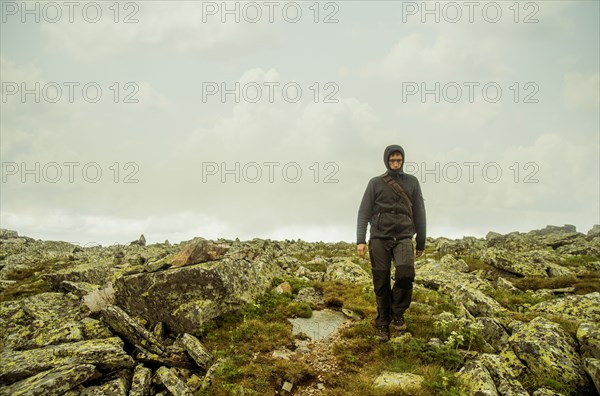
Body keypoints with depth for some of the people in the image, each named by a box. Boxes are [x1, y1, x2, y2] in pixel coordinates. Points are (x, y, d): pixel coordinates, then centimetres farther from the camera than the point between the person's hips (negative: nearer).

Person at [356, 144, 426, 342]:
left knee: (405, 274, -22)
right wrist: (360, 240, -7)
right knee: (382, 283, -1)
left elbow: (419, 213, 12)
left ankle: (397, 313, 0)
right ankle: (383, 323, 15)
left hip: (403, 238, 0)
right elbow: (364, 213, 3)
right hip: (379, 238, 0)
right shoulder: (375, 183, 6)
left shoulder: (412, 182, 10)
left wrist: (421, 242, 12)